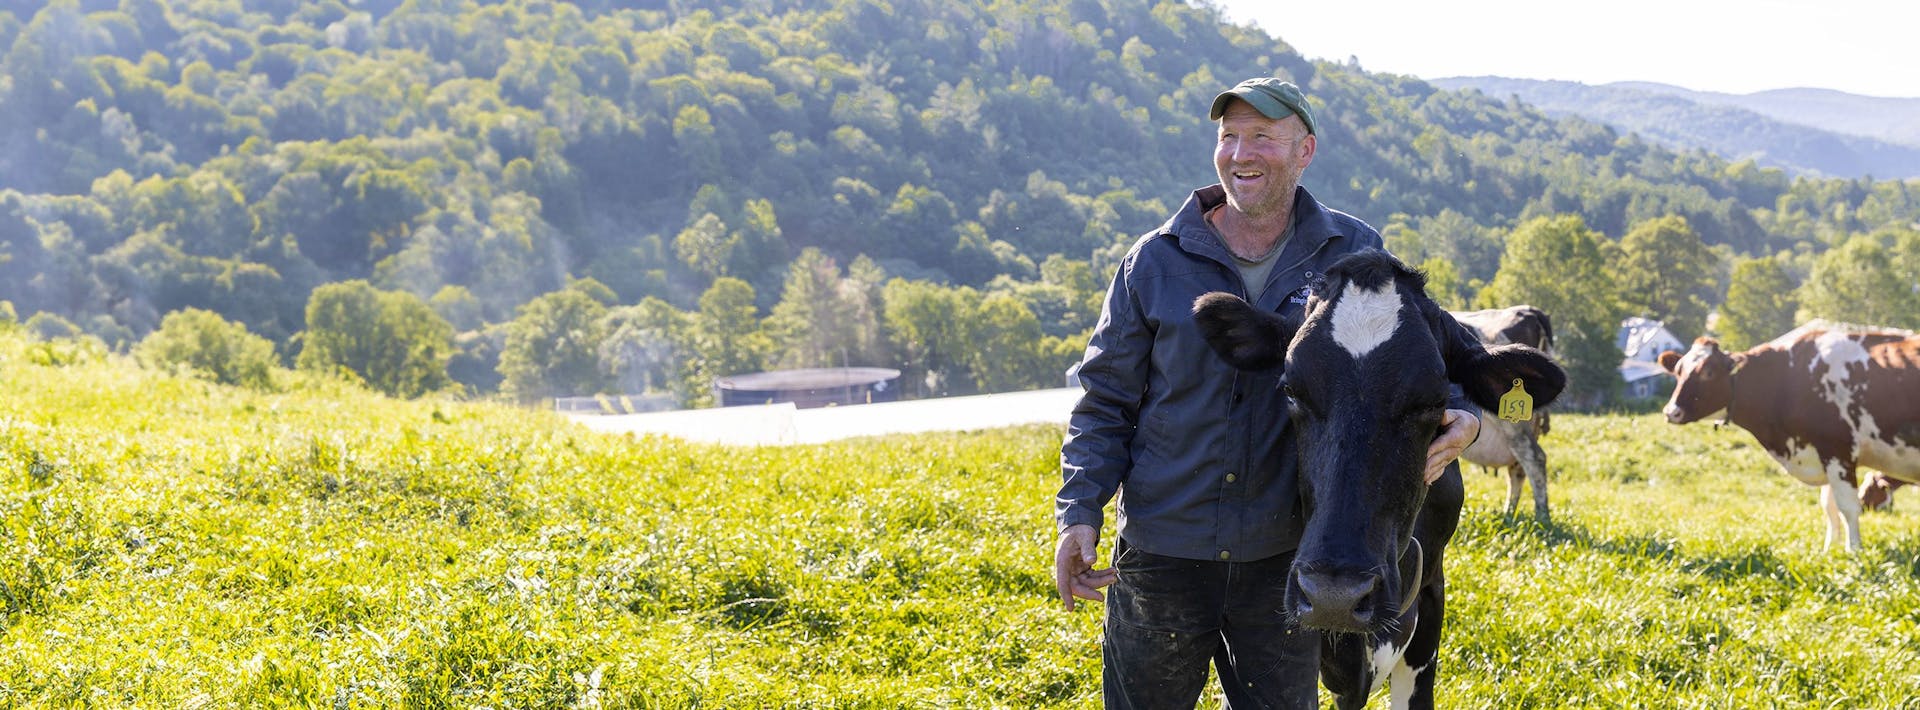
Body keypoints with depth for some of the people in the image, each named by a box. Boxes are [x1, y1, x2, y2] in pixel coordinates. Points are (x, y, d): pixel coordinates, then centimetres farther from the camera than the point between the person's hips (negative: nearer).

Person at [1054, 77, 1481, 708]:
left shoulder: (1353, 253, 2)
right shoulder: (1156, 261, 0)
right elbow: (1106, 400, 3)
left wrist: (1459, 415, -17)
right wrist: (1080, 512, -10)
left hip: (1286, 559, 1)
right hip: (1162, 554, 0)